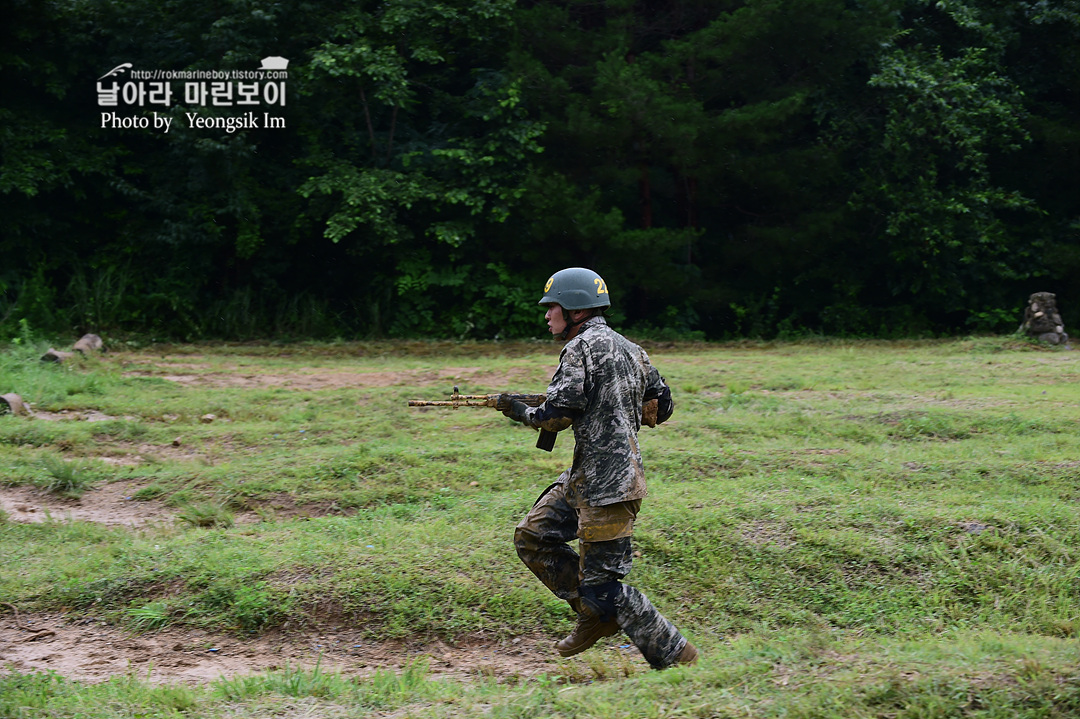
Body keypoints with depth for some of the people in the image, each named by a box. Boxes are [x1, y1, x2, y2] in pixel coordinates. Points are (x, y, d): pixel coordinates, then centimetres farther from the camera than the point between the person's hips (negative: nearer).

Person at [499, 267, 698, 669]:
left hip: (607, 485, -10)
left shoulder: (584, 346, -13)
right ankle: (597, 615, 18)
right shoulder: (629, 348, 14)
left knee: (602, 584, -6)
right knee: (532, 538, 15)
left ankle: (675, 657, 0)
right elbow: (661, 407, 19)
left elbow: (558, 413, -18)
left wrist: (522, 413, 1)